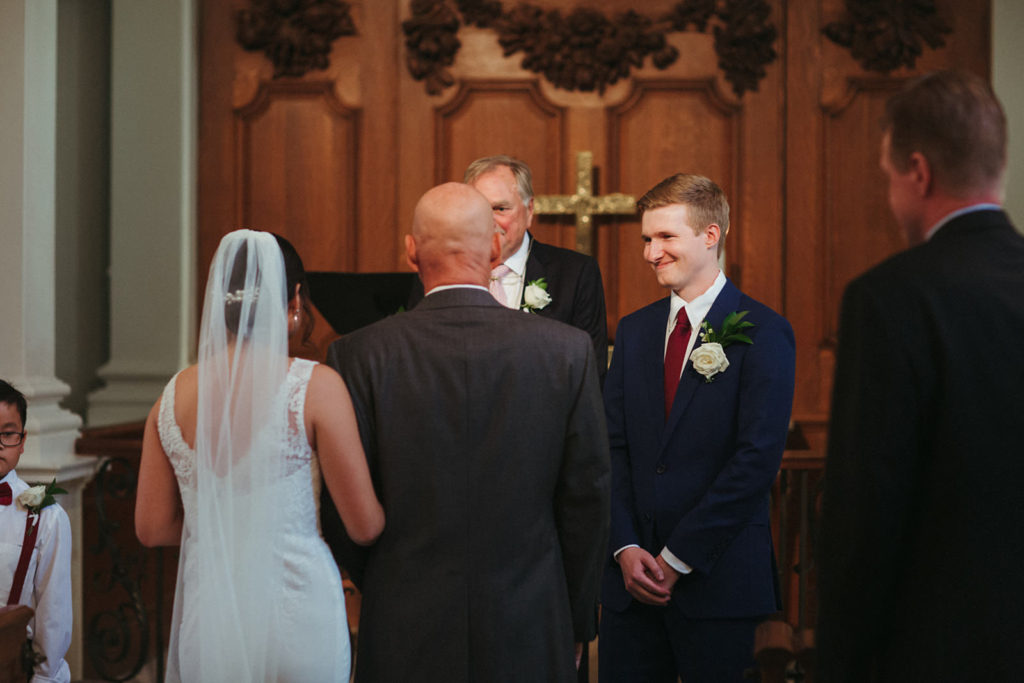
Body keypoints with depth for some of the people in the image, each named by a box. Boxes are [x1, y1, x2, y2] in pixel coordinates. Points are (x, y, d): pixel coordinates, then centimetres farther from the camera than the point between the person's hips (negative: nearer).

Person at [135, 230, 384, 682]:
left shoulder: (175, 395, 1)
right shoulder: (316, 386, -11)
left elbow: (152, 528, 6)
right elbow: (365, 526, -9)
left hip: (207, 620, 4)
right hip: (297, 614, -3)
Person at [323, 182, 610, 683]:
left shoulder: (359, 355, -8)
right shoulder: (567, 350, -6)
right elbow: (588, 497, -1)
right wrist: (576, 621, 11)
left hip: (404, 640, 0)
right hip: (529, 640, 1)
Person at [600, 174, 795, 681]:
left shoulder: (762, 332, -6)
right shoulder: (634, 331, 12)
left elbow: (758, 457, -13)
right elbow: (614, 446, 8)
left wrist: (678, 558, -12)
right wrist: (626, 547, -5)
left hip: (717, 579, -4)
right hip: (630, 580, 5)